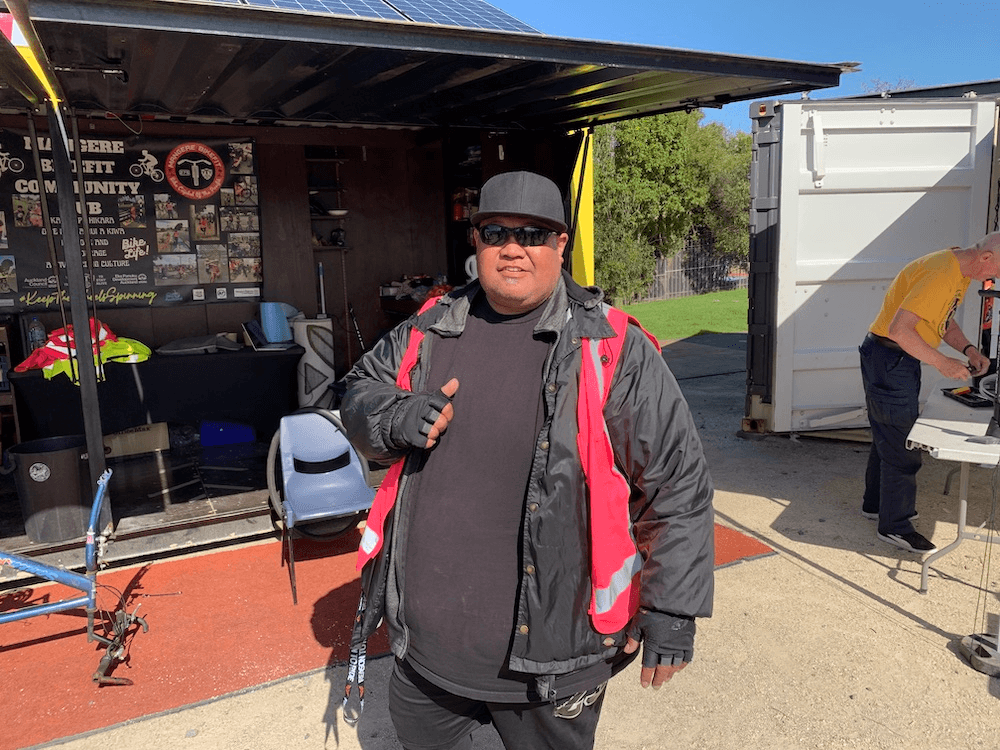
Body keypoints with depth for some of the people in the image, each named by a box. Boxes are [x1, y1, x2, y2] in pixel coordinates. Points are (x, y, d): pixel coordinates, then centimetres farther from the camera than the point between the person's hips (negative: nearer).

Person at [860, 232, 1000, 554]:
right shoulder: (940, 273, -25)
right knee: (901, 445, -4)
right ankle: (895, 526, 7)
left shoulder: (961, 271, 8)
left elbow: (944, 319, 18)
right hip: (889, 360, -10)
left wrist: (967, 349, 1)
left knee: (888, 436, 21)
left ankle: (876, 503, 36)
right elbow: (899, 329, -30)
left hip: (900, 359, 11)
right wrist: (942, 363, -25)